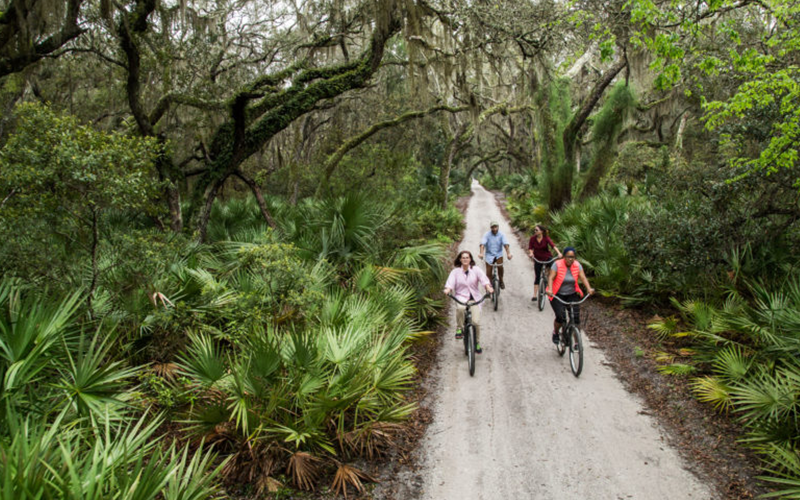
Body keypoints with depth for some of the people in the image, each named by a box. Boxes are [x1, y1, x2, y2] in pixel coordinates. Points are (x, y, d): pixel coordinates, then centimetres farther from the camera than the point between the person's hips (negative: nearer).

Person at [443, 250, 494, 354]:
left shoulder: (476, 270, 4)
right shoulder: (455, 271, 5)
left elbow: (484, 279, -10)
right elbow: (450, 282, -8)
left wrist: (488, 287, -30)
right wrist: (447, 290, -30)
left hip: (475, 298, 1)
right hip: (461, 297, -1)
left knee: (476, 321, -12)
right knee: (460, 308, -38)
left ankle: (477, 343, 13)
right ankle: (459, 329, -14)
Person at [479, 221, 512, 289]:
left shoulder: (501, 235, -7)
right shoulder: (487, 235, -10)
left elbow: (506, 244, -19)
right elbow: (482, 244, -22)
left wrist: (508, 253, -35)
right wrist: (481, 253, -40)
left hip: (498, 254, 0)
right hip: (489, 254, 0)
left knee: (500, 266, -24)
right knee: (489, 272, 0)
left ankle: (501, 281, 0)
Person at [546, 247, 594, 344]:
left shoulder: (577, 265, -3)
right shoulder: (557, 264, -12)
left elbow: (583, 277, -11)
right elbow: (551, 278, -19)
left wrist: (589, 289, -28)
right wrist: (550, 289, -35)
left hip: (572, 295, 3)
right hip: (557, 295, -3)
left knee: (576, 317, -9)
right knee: (561, 317, -16)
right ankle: (555, 333, 15)